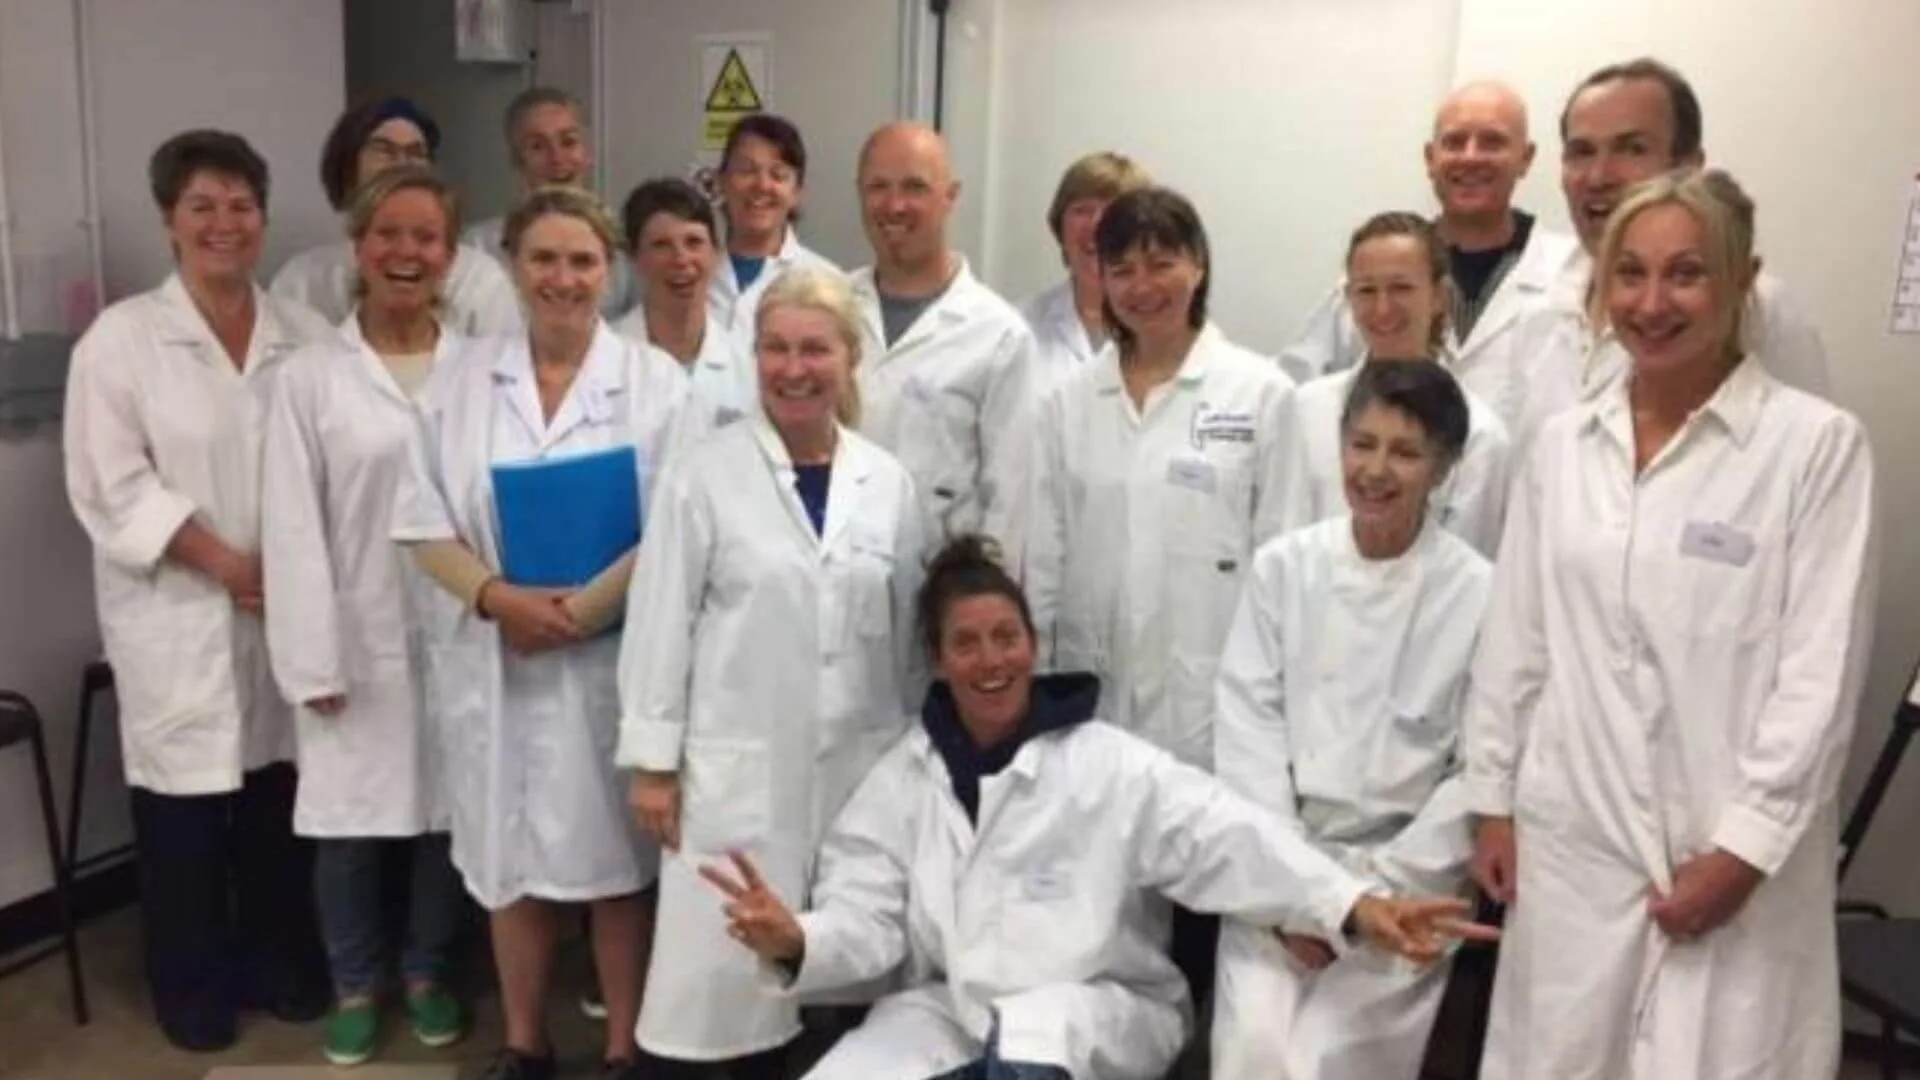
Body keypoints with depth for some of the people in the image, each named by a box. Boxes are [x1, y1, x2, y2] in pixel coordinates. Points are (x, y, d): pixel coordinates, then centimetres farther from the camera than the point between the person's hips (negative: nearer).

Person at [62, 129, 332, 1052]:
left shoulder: (305, 335, 5)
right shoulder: (121, 338, -4)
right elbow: (111, 485, -9)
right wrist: (225, 563, -15)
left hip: (292, 606, 3)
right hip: (178, 615, -3)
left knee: (281, 797, 12)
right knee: (185, 805, 6)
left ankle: (280, 966, 31)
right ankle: (193, 989, 25)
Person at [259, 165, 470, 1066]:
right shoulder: (309, 375, -1)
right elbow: (292, 525, -4)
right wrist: (311, 658, -8)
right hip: (355, 636, -1)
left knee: (446, 812, 11)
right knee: (348, 825, 8)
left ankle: (427, 973, 33)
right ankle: (354, 986, 30)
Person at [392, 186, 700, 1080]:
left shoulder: (653, 381, -3)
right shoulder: (462, 378, 4)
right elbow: (424, 517, 1)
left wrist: (579, 609, -16)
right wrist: (499, 597, -14)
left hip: (613, 657, -2)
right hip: (497, 657, 2)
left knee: (616, 860, 7)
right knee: (512, 860, 13)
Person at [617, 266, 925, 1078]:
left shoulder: (889, 484, 4)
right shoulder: (706, 476, -5)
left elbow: (907, 630, 10)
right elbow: (660, 622, -4)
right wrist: (652, 759, -6)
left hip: (856, 767, 3)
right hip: (736, 765, -3)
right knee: (714, 966, 2)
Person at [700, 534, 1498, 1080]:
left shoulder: (1110, 766, -5)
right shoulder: (901, 779, 4)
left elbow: (1229, 838, -17)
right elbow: (867, 915, -3)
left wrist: (1351, 907, -33)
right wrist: (795, 940, -27)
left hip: (1096, 1009, -3)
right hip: (949, 1008, 4)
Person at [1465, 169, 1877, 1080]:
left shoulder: (1818, 443, -7)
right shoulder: (1561, 443, 6)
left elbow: (1822, 670, -9)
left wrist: (1743, 850, -11)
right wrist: (1492, 801, 7)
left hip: (1734, 858, -3)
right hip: (1571, 845, 4)